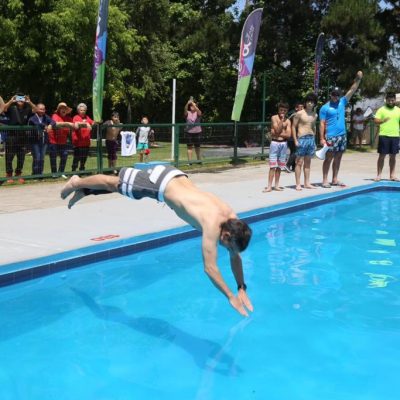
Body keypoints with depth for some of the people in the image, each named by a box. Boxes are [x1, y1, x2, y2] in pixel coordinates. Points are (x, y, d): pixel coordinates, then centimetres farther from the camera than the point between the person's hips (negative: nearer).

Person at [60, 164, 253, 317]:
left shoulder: (232, 219, -14)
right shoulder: (213, 224, -36)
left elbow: (235, 256, -1)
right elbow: (209, 267, -37)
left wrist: (242, 288, -3)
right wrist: (230, 297, -34)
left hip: (175, 176, 6)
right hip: (159, 181, -6)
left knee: (119, 185, 26)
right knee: (114, 184, 18)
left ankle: (83, 190, 48)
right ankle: (77, 183, 43)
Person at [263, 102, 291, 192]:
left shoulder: (288, 121, 6)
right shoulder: (274, 118, -1)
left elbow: (288, 135, -3)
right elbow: (277, 130, -13)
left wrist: (278, 134, -11)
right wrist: (281, 120, -12)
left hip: (284, 144, 3)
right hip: (275, 143, -3)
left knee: (279, 166, 7)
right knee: (273, 165, -7)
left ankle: (276, 185, 14)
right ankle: (269, 186, -7)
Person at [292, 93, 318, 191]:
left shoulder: (315, 115, 10)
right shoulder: (299, 113, -6)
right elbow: (293, 126, -6)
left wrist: (314, 140, 16)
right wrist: (295, 140, -12)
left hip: (311, 139, 6)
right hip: (302, 139, -6)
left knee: (308, 162, 10)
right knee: (299, 162, -3)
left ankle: (307, 183, 16)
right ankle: (298, 184, -1)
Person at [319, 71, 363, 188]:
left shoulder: (342, 102, 10)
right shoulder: (325, 108, -5)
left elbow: (352, 90, 8)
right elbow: (322, 124, -9)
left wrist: (358, 79, -3)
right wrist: (322, 138, -15)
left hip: (342, 136, 6)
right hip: (331, 137, -6)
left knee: (338, 158, 9)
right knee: (329, 158, -4)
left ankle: (335, 180, 15)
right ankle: (325, 180, -1)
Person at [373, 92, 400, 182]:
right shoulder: (382, 109, 0)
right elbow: (375, 121, -8)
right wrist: (382, 121, -28)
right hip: (384, 136, -3)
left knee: (393, 156, 9)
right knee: (382, 155, 0)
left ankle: (392, 175, 15)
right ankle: (379, 175, 5)